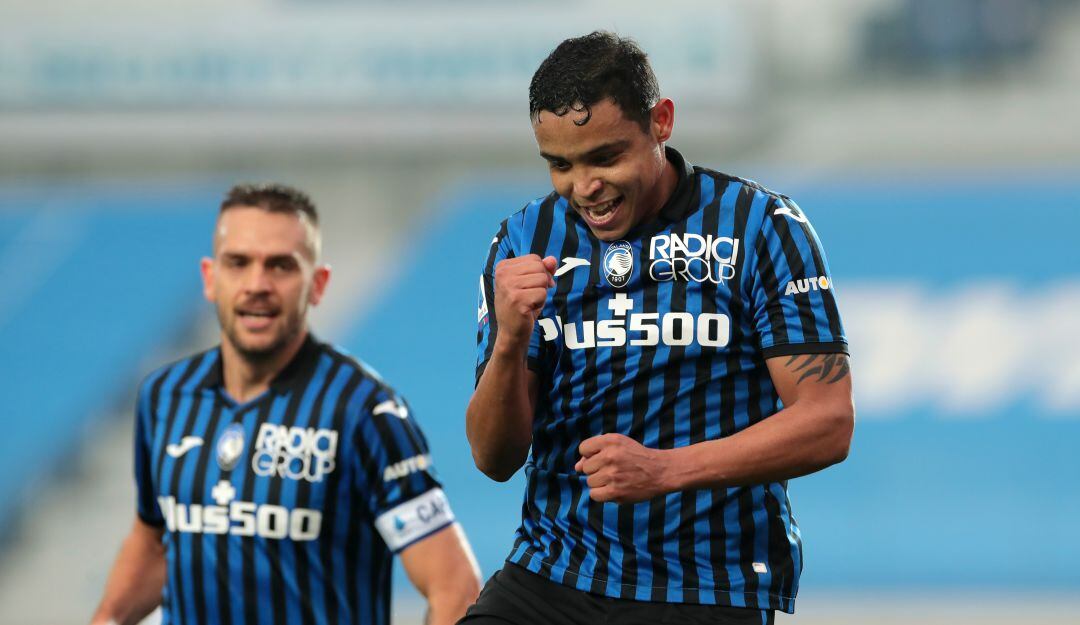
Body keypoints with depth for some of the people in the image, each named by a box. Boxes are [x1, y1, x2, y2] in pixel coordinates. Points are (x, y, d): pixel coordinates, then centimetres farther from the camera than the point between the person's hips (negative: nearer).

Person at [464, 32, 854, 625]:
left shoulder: (759, 226, -6)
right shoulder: (525, 242, 4)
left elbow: (828, 424, -12)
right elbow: (495, 459, 2)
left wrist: (664, 470, -23)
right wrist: (509, 341, -18)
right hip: (552, 574, 3)